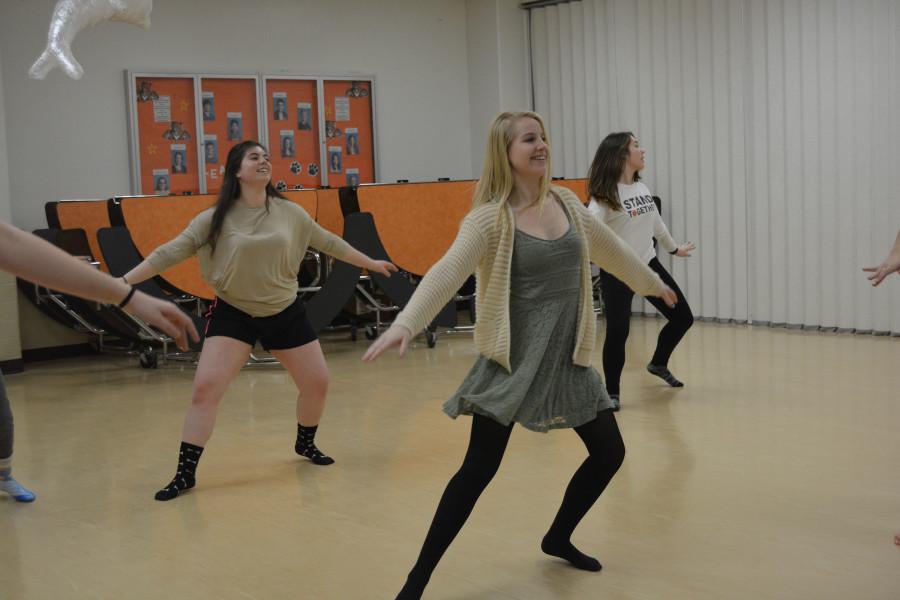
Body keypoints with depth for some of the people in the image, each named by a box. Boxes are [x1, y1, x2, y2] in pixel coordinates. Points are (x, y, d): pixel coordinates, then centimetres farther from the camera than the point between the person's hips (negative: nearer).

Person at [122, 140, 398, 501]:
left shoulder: (289, 212, -2)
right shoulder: (216, 219, -10)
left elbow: (329, 243, 11)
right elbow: (170, 253, -12)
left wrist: (371, 263, 18)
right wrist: (123, 282, -19)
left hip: (285, 313, 3)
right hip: (233, 314, -3)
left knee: (317, 382, 8)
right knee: (205, 388, -15)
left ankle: (305, 444, 37)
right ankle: (185, 474, -5)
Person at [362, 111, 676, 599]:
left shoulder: (567, 203, 6)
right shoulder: (490, 218, -13)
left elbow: (609, 249, 23)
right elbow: (447, 273, -27)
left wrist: (653, 283, 37)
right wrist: (404, 324, -42)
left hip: (568, 356, 6)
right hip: (513, 358, -6)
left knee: (609, 453, 11)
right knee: (478, 469, -7)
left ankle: (557, 538, 34)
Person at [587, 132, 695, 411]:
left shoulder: (642, 188, 7)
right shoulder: (605, 194, -16)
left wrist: (674, 248, 36)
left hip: (648, 265, 8)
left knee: (683, 317, 13)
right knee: (618, 331, -19)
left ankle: (658, 364, 39)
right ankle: (612, 393, 1)